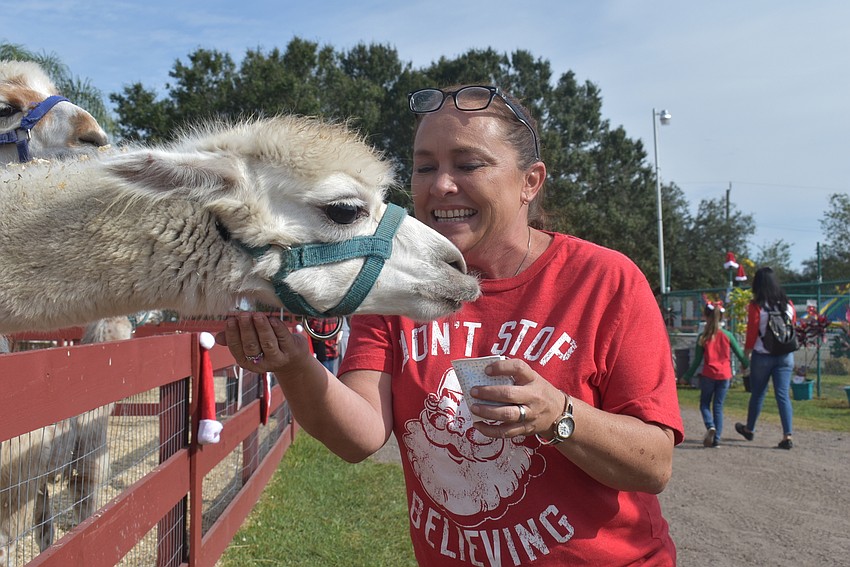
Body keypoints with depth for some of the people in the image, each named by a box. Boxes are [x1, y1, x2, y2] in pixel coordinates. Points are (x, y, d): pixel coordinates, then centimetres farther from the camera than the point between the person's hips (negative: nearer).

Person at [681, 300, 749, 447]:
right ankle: (717, 438, 4)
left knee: (704, 404, 12)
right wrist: (747, 366, 23)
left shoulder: (703, 337, -6)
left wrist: (687, 376, 7)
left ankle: (710, 426, -15)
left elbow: (697, 361, -3)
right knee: (718, 407, 9)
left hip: (708, 375, -2)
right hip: (724, 375, 2)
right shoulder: (727, 335, -2)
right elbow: (740, 354, 4)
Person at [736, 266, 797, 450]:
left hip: (762, 355, -3)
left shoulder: (756, 305, -10)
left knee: (758, 393, 12)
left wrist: (747, 352, 2)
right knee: (783, 394, 2)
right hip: (785, 355, 3)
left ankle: (749, 429, 29)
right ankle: (788, 435, -6)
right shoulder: (788, 304, 1)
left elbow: (752, 332, -9)